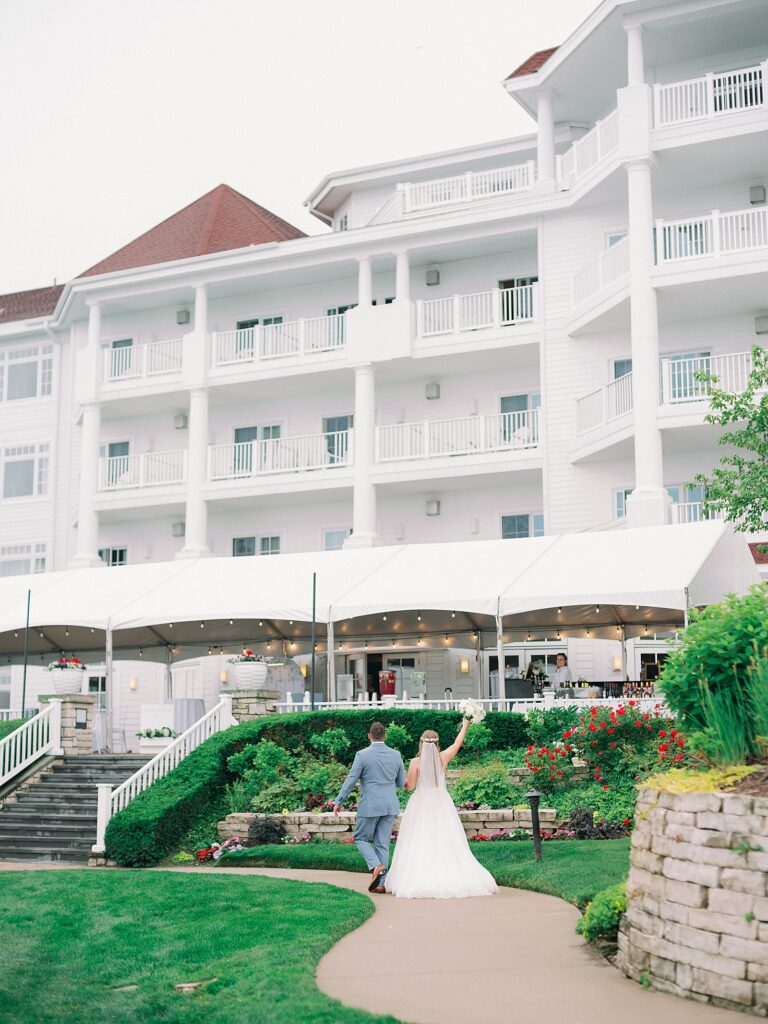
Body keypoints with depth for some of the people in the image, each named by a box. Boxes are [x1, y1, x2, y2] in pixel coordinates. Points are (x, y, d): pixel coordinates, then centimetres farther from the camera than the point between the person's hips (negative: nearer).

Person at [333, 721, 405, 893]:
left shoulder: (362, 755, -10)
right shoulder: (395, 755, 2)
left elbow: (350, 780, -10)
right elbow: (401, 782, 11)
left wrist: (338, 802, -2)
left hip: (370, 806, -4)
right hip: (390, 805, 4)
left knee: (361, 839, 12)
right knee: (382, 843, 9)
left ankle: (376, 866, -13)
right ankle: (380, 883, 6)